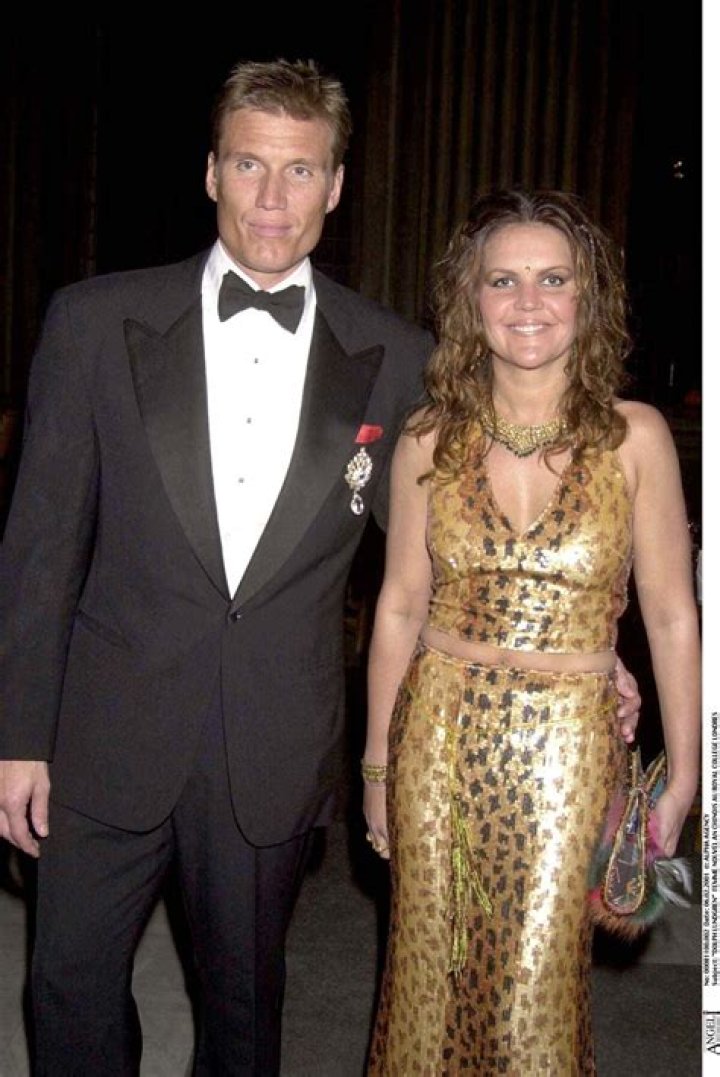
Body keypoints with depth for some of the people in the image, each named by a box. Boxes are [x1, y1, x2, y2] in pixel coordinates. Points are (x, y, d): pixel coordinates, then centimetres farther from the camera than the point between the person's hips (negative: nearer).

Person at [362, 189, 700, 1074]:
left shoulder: (634, 436, -5)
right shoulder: (430, 437, 0)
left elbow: (671, 617, -1)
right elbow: (400, 606, 5)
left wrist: (682, 777, -1)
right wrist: (377, 764, 9)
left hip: (567, 748, -1)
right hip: (439, 736, 2)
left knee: (536, 994, 3)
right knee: (429, 977, 12)